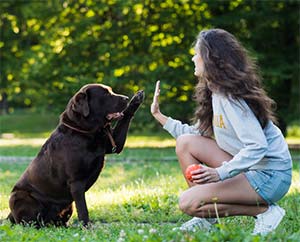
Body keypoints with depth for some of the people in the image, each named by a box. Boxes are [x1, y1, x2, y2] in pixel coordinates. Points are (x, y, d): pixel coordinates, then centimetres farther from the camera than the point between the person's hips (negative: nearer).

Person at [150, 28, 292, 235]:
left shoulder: (231, 98, -20)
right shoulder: (214, 93, 10)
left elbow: (257, 147, -27)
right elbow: (197, 133, 13)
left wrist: (220, 173, -34)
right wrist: (159, 116, 15)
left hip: (269, 176, -9)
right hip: (246, 167, 9)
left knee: (188, 203, -16)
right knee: (186, 142, 4)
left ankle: (264, 211, -9)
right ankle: (206, 217, 7)